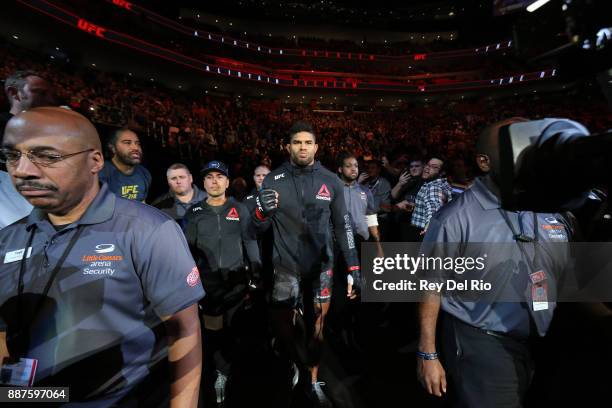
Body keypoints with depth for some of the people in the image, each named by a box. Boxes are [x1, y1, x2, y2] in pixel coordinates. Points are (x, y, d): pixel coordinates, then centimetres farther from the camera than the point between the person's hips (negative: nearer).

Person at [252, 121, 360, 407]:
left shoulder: (330, 181, -1)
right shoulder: (273, 180, -3)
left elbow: (343, 226, 3)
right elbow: (260, 227, 0)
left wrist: (354, 268, 0)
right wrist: (263, 210, -24)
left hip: (321, 265, 1)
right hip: (287, 265, 0)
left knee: (316, 327, 13)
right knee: (281, 324, 0)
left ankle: (313, 382, 39)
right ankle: (298, 361, 36)